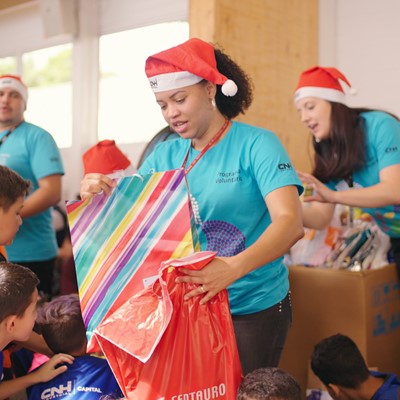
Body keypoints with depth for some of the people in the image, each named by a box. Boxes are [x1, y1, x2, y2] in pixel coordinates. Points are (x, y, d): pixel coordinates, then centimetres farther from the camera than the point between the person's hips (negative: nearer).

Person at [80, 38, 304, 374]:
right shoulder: (165, 155, 2)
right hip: (187, 305, 4)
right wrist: (99, 195, -19)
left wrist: (234, 267, -41)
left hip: (254, 307, -4)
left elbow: (290, 222, -24)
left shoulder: (256, 144, -13)